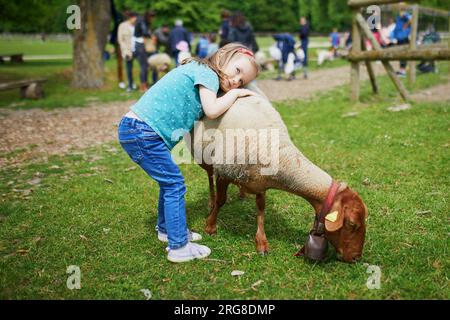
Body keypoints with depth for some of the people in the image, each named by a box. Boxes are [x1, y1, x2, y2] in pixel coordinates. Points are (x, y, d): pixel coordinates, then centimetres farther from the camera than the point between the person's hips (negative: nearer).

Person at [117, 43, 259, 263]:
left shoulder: (197, 70, 21)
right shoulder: (207, 73, -7)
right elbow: (212, 111, -20)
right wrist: (234, 93, -5)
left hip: (133, 129, 10)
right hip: (141, 131, -10)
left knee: (169, 181, 21)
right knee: (175, 185, -4)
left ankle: (166, 229, 38)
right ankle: (179, 248, 2)